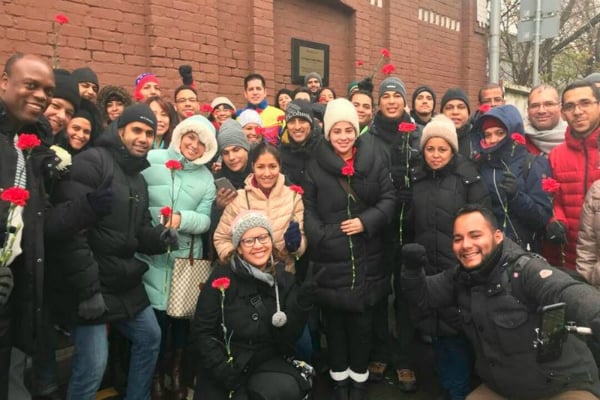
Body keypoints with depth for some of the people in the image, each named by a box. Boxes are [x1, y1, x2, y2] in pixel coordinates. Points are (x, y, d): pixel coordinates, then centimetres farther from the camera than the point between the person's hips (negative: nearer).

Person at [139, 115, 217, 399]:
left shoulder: (206, 177, 7)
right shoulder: (152, 160, -2)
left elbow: (205, 220, -1)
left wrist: (182, 219, -19)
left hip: (188, 256, 2)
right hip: (152, 255, -2)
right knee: (157, 313, 0)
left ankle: (178, 370, 33)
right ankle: (157, 374, 25)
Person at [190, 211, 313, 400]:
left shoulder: (285, 279, -1)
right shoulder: (222, 277, -8)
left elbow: (286, 340, -4)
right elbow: (201, 334, -6)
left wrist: (299, 309, -19)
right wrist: (226, 373, -15)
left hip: (267, 361, 2)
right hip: (224, 364, -1)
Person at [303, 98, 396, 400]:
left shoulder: (374, 160, 4)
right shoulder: (315, 166, 2)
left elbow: (389, 199, 3)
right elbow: (308, 210, 2)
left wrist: (366, 221, -12)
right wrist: (321, 237, -13)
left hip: (366, 258, 1)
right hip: (329, 258, 0)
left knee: (362, 319, 9)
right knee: (334, 319, 10)